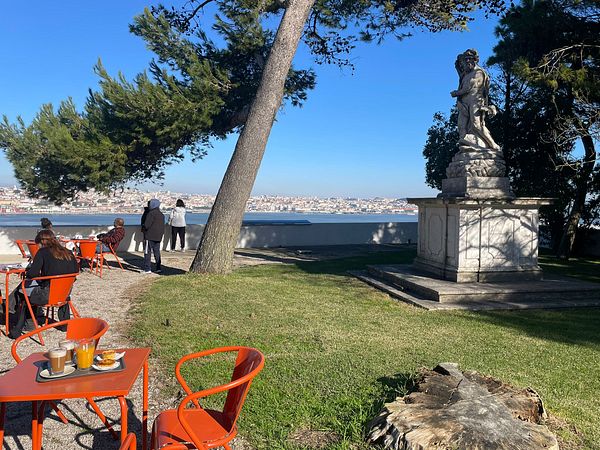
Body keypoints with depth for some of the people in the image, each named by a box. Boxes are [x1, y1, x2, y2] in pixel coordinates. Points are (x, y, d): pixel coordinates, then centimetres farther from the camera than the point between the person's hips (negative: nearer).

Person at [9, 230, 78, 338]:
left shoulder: (43, 252, -7)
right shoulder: (68, 253, 7)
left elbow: (33, 273, -13)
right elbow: (75, 270, 15)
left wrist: (27, 272, 8)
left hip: (47, 295, -6)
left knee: (21, 293, 18)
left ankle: (17, 330, 19)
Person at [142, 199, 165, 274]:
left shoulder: (151, 213, -13)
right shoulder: (161, 215, 11)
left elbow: (146, 225, -16)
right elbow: (163, 226, 14)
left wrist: (143, 229, 3)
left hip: (149, 236, -7)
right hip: (158, 237, 7)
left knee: (147, 252, -1)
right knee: (157, 253, 12)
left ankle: (147, 269, -2)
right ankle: (159, 268, 12)